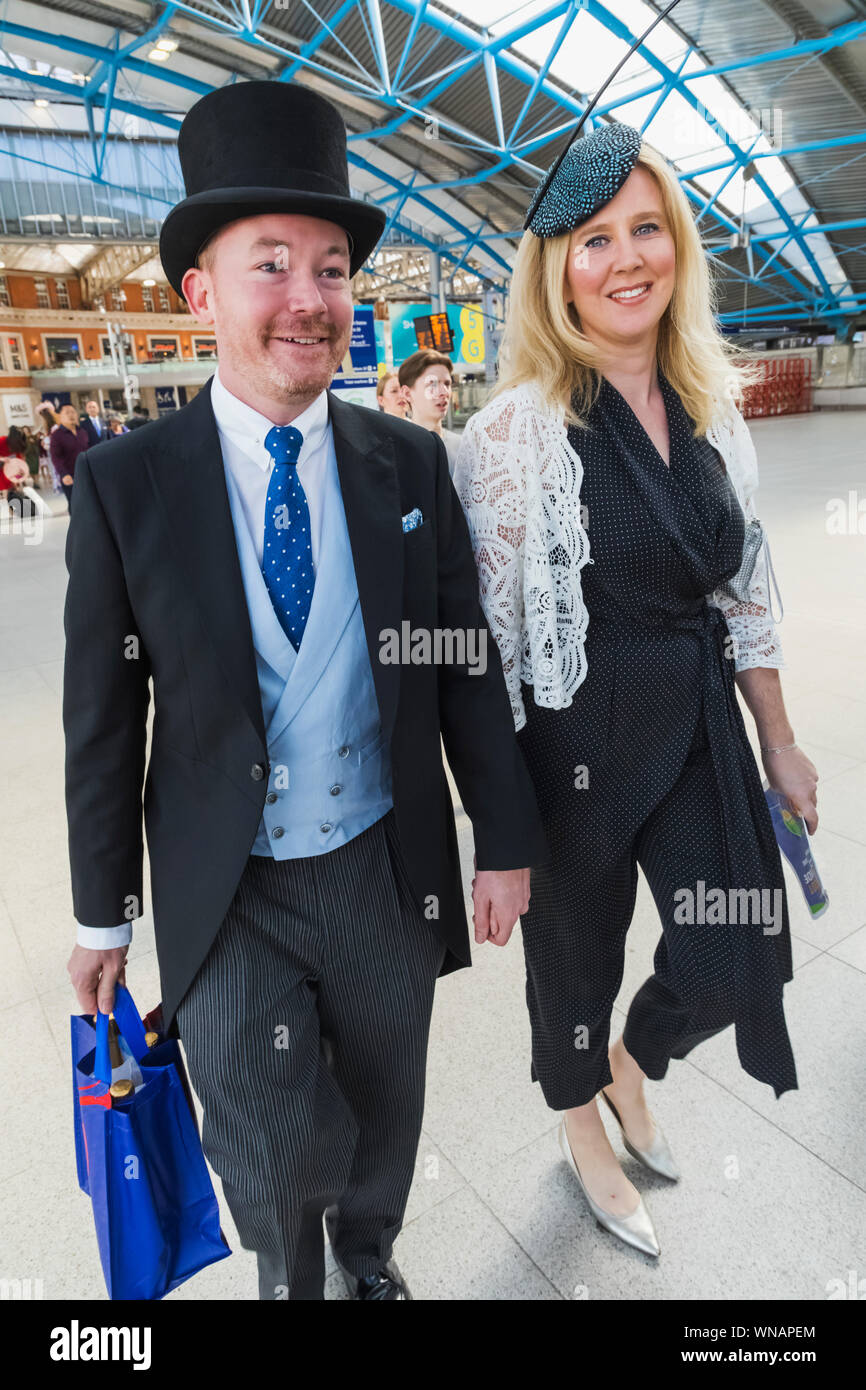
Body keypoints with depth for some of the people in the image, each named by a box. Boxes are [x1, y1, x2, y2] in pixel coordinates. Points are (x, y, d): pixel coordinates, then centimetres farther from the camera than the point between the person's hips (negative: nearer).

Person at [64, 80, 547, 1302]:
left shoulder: (411, 464, -3)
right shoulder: (125, 483, -8)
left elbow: (468, 666, 0)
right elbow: (104, 719, -4)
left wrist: (505, 838, 2)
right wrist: (104, 914, 2)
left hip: (388, 875, 2)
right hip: (226, 894, -1)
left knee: (384, 1112, 20)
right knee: (274, 1154, 1)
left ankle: (369, 1251, 56)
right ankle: (292, 1271, 40)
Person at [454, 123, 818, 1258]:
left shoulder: (713, 409, 4)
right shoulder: (516, 432, -14)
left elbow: (742, 589, 11)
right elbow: (492, 638, -13)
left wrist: (779, 742, 12)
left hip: (702, 729, 6)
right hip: (577, 741, -5)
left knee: (739, 960, 13)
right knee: (577, 957, 17)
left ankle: (631, 1062, 50)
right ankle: (584, 1134, 51)